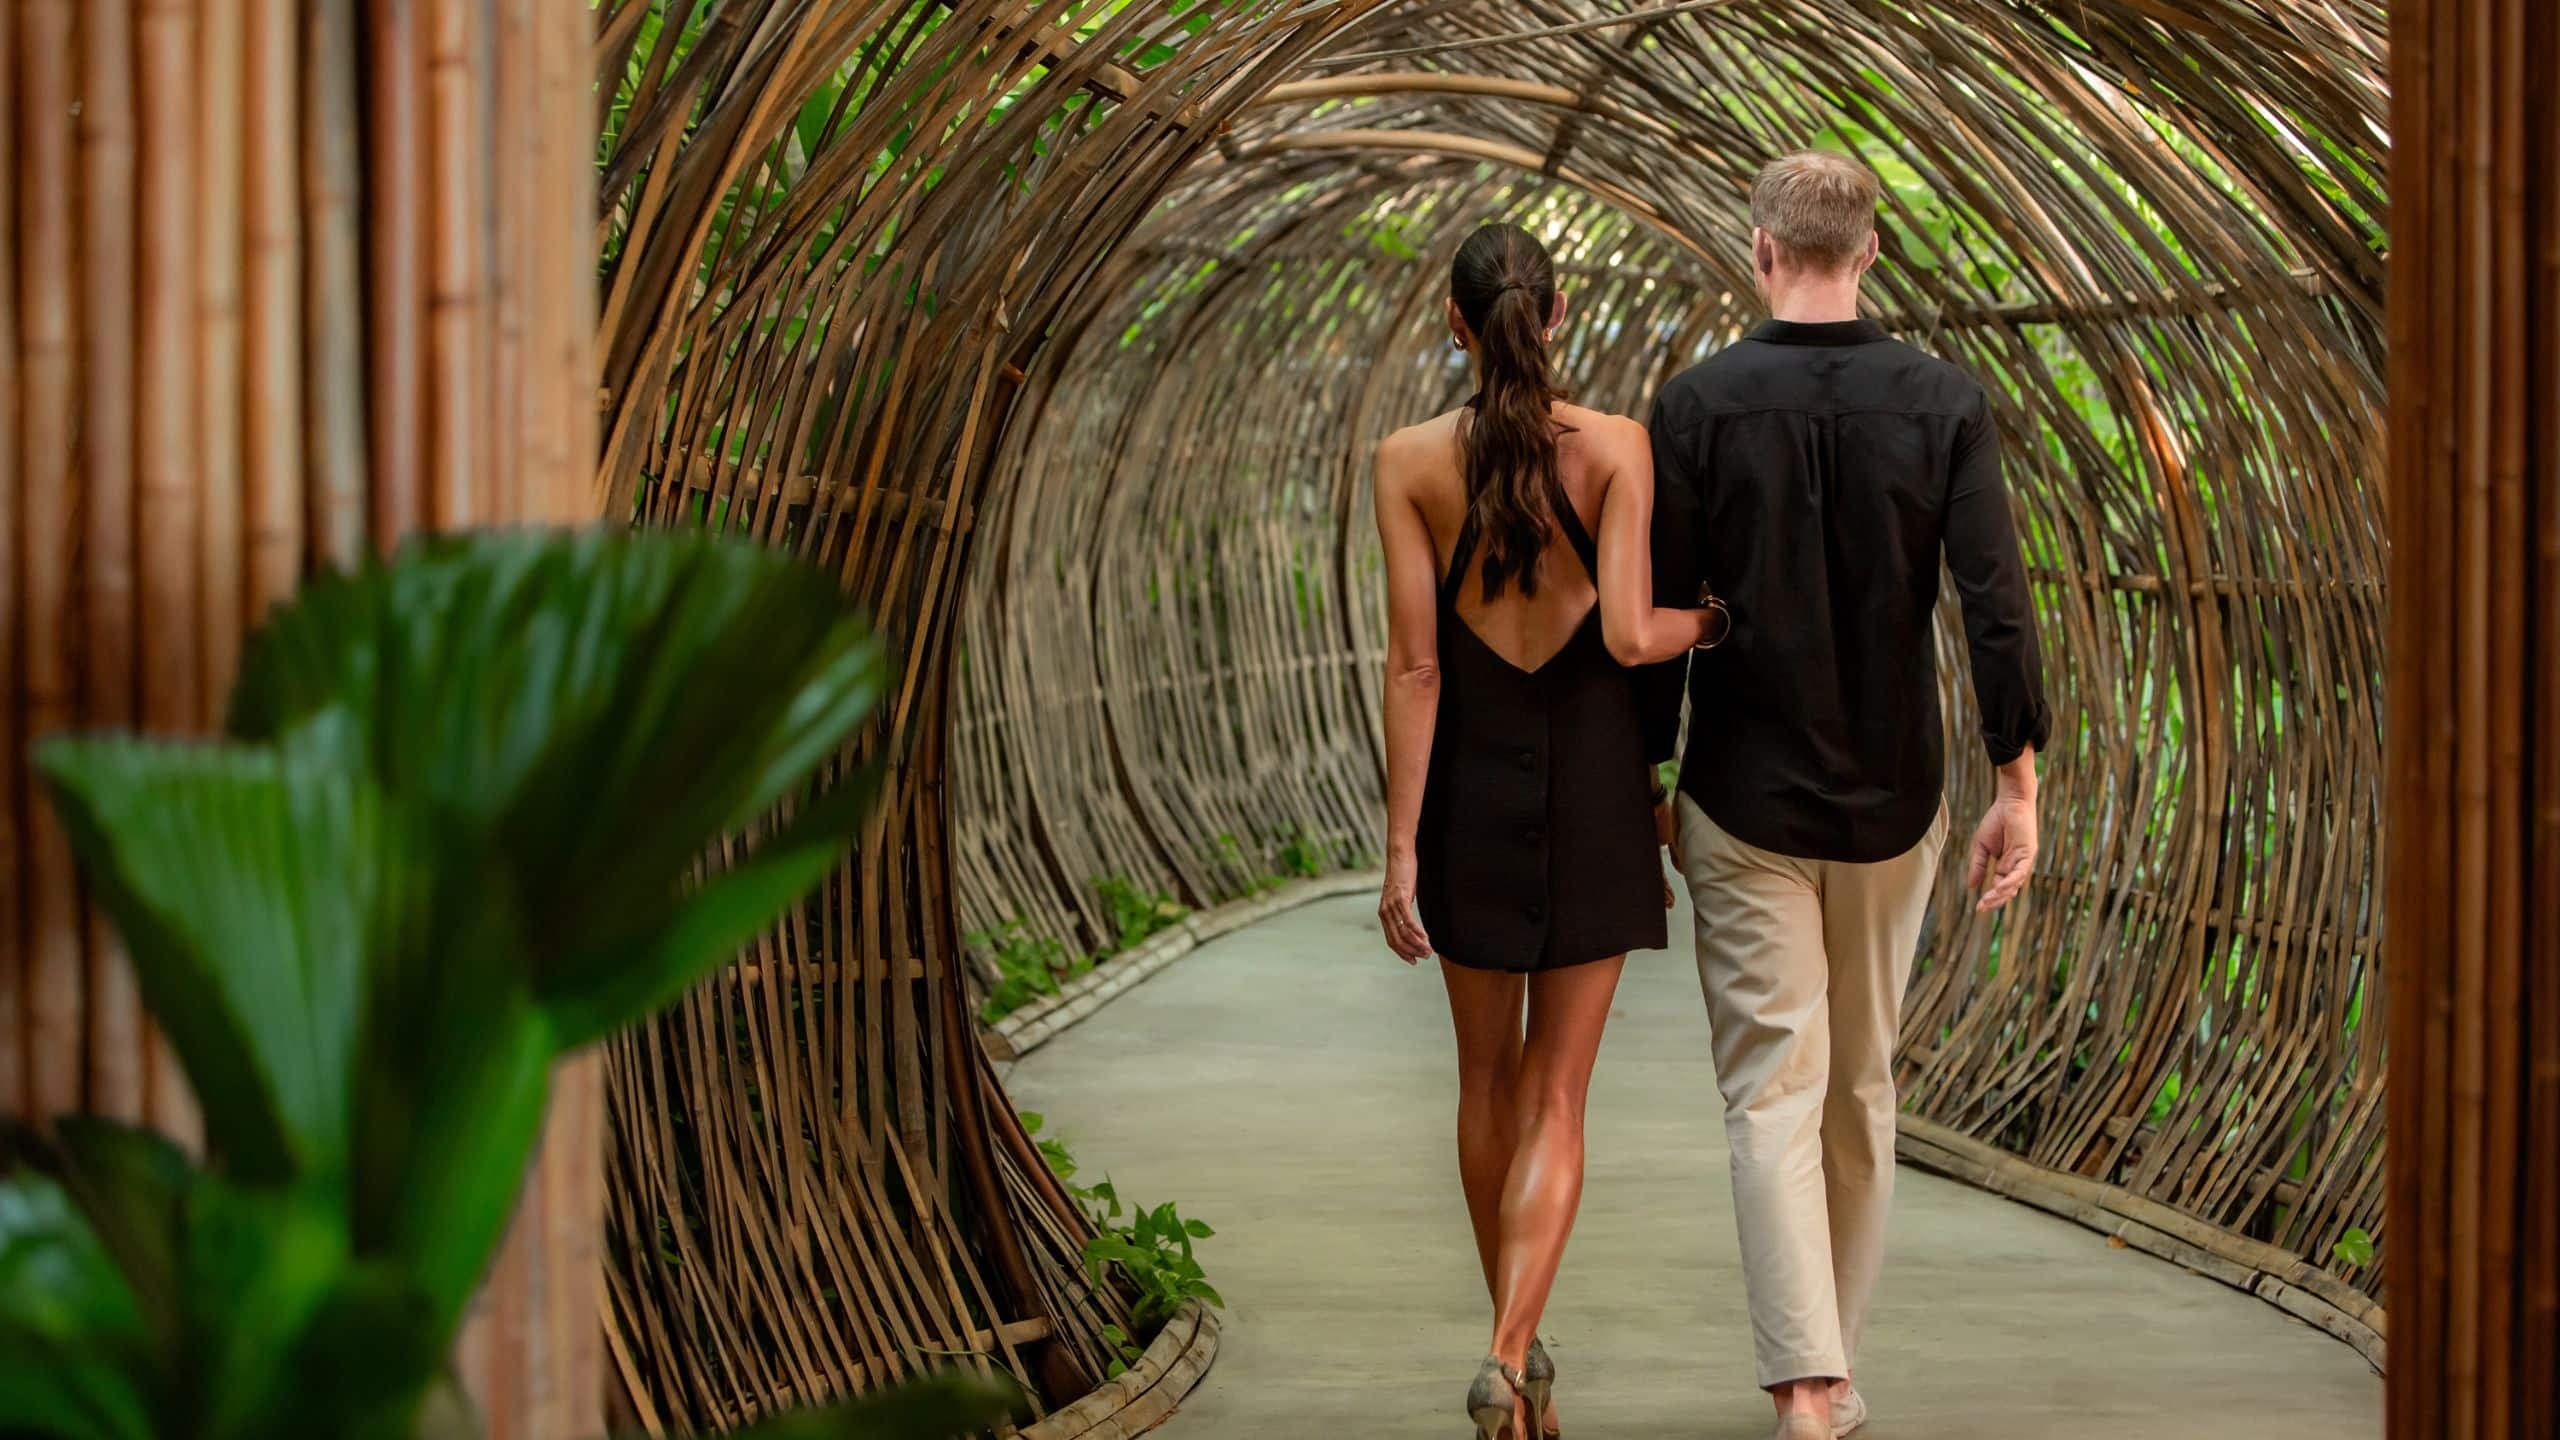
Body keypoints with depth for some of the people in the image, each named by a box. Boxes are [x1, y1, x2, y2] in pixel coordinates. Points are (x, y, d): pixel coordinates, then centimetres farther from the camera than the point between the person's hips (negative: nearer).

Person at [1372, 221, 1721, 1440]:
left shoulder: (1406, 460, -7)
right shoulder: (1619, 445, -9)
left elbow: (1413, 666, -9)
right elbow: (1628, 638, -18)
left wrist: (1400, 851, -6)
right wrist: (1726, 614, 5)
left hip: (1471, 787, 1)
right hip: (1594, 789, -1)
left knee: (1490, 1073, 20)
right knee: (1555, 1102, 3)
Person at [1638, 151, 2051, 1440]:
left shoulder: (1696, 406, -7)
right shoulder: (1943, 403, -3)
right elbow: (1995, 601, -11)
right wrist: (2019, 787, -7)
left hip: (1745, 804, -2)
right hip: (1890, 804, 2)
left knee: (1772, 1097, -2)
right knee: (1861, 1090, 16)